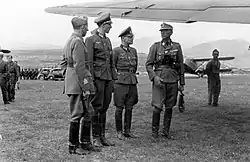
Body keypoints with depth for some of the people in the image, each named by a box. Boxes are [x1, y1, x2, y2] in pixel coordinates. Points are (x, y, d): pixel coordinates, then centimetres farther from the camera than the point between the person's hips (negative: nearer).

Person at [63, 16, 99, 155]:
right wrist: (85, 87, -19)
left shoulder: (70, 41, 17)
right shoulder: (78, 42, -15)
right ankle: (73, 146, 8)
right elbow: (79, 67, -21)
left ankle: (85, 143, 22)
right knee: (77, 115, -2)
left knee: (88, 113, 14)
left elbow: (66, 63, 22)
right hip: (78, 82, -10)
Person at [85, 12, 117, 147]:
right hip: (97, 76, -7)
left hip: (108, 77, 7)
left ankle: (102, 136, 17)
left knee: (104, 107, 10)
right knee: (97, 108, -2)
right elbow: (88, 62, -10)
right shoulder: (91, 40, -5)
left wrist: (114, 78, 14)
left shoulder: (107, 40, 17)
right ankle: (96, 138, 6)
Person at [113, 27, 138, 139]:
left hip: (132, 82, 5)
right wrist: (117, 76, 1)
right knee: (119, 108, 1)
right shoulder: (116, 51, -5)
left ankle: (127, 131, 17)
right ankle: (119, 132, 10)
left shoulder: (133, 51, 12)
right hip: (120, 82, -5)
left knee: (129, 108, 8)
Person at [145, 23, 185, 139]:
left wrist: (182, 83, 10)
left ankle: (166, 131, 20)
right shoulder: (155, 46, 2)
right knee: (157, 107, -8)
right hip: (159, 79, -3)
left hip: (173, 80, 3)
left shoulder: (177, 46, 8)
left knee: (169, 107, 8)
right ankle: (154, 131, 7)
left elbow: (181, 65, 12)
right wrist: (154, 77, -14)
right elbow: (148, 64, 1)